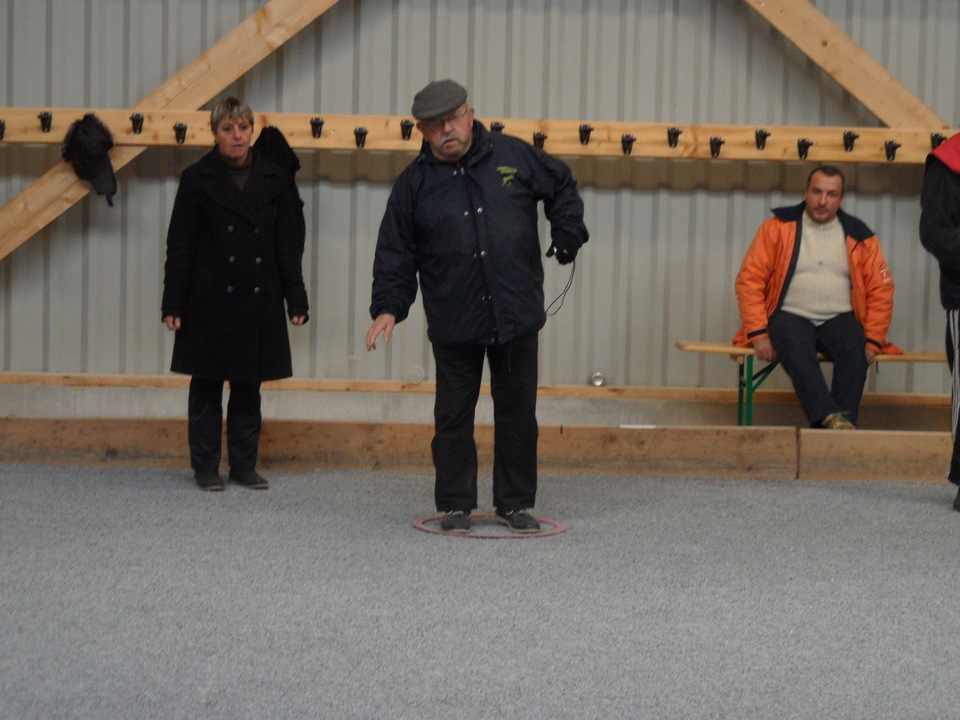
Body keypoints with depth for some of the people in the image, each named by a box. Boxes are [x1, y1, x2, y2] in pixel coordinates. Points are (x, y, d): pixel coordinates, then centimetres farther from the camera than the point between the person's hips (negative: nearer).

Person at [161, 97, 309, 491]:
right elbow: (179, 245, -2)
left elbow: (288, 244, 8)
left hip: (258, 299, 2)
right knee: (206, 385, 4)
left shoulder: (274, 179, 6)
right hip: (209, 299, -2)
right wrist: (173, 303, -7)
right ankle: (206, 466, 13)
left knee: (249, 385, 9)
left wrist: (296, 298, 3)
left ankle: (244, 464, 18)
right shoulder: (197, 179, -1)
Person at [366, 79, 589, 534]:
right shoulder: (414, 183, 1)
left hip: (516, 316, 1)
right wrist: (388, 307, -6)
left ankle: (515, 504, 20)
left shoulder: (514, 156, 2)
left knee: (518, 412, 8)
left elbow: (562, 188, 18)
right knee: (453, 416, 5)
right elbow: (395, 252, 4)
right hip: (453, 324, -1)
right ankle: (455, 505, 18)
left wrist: (567, 233, 5)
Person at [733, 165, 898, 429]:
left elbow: (881, 290, 11)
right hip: (791, 316, -2)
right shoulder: (777, 228, 6)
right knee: (796, 350, -37)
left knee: (855, 352, -32)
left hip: (839, 318, 2)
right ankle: (831, 418, -52)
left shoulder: (859, 237, 12)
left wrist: (872, 340, -2)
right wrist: (758, 334, -10)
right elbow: (749, 280, 1)